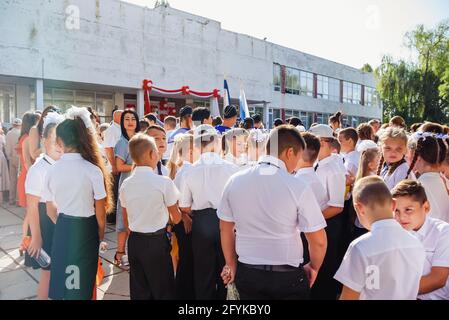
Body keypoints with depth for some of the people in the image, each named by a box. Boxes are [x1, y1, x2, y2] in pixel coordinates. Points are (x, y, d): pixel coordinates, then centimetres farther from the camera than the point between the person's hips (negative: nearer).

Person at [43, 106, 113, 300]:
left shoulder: (52, 170, -6)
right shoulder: (92, 170, -16)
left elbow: (51, 210, 4)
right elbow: (100, 210, -9)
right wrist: (101, 234, 9)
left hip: (62, 229, 3)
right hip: (85, 229, -3)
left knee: (61, 278, 20)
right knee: (81, 284, 13)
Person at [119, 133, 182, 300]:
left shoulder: (125, 184, -2)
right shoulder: (164, 182, -16)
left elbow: (126, 219, 8)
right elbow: (176, 218, -7)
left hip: (134, 242, 5)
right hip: (157, 241, -5)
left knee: (139, 291, 16)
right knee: (163, 289, 11)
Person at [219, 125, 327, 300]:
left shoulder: (235, 181, -4)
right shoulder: (297, 187, -16)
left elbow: (225, 228, 6)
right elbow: (318, 240, -12)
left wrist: (231, 264, 18)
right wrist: (313, 267, 8)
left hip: (247, 273, 3)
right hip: (287, 276, -3)